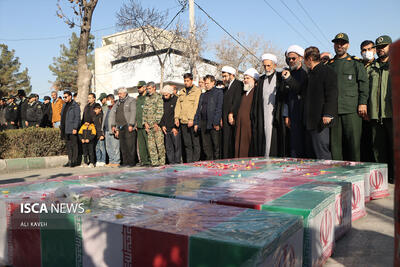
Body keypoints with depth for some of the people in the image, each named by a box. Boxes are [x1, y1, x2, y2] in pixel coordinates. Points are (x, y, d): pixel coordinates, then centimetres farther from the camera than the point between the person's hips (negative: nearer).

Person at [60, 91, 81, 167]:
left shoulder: (75, 106, -7)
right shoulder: (64, 106, 18)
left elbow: (77, 118, -12)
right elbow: (62, 117, 23)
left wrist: (75, 128, -18)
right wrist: (61, 126, 17)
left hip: (72, 129, -8)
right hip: (66, 129, 8)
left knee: (74, 145, -4)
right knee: (68, 145, 10)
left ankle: (75, 161, 1)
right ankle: (70, 160, 16)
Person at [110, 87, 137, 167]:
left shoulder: (131, 100, 0)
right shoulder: (118, 102, 21)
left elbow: (133, 113, -9)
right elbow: (113, 113, 22)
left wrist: (131, 124, -16)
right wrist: (113, 125, 14)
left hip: (128, 127, -7)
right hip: (120, 127, 7)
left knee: (130, 145, -9)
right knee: (123, 145, 5)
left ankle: (132, 162, -4)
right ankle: (125, 162, 11)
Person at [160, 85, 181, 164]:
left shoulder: (176, 100, -5)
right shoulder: (162, 101, 10)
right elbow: (161, 114, 14)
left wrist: (175, 127, -11)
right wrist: (162, 125, 4)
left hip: (175, 128, -5)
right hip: (166, 129, 5)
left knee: (177, 145, -2)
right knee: (168, 147, 5)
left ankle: (177, 161, 4)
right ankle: (171, 162, 10)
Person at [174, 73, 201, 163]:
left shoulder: (197, 91, 0)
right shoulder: (181, 92, 19)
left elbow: (196, 105, -9)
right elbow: (178, 105, 16)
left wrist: (191, 119, -16)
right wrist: (176, 117, 3)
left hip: (193, 121, -5)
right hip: (183, 121, 5)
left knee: (196, 143, -3)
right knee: (187, 143, 7)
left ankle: (196, 161, 3)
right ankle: (189, 162, 13)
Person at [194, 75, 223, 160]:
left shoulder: (218, 92, 2)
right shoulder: (203, 95, 21)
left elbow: (219, 108, -8)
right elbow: (198, 109, 19)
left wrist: (216, 122, -15)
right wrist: (196, 123, 10)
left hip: (214, 124, -6)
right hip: (203, 123, 6)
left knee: (216, 145, -2)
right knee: (206, 146, 7)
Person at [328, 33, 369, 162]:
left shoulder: (355, 63, 8)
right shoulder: (330, 64, 17)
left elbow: (364, 83, 2)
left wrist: (362, 103, -8)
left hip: (352, 109, -3)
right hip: (334, 110, 3)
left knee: (353, 140, -3)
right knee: (335, 142, 3)